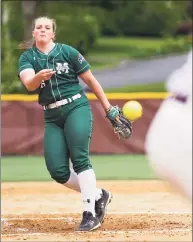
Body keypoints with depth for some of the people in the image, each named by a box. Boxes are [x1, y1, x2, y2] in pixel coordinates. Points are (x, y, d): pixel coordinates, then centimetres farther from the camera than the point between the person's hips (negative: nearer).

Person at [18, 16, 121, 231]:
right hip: (52, 117, 4)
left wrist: (108, 109, 4)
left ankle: (90, 213, -18)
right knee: (57, 171, -6)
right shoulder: (27, 57, 5)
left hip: (76, 108, -4)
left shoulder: (67, 52, 0)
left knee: (79, 158, -19)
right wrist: (39, 76, -38)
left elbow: (91, 80, 5)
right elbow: (29, 84, -15)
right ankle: (99, 195, 13)